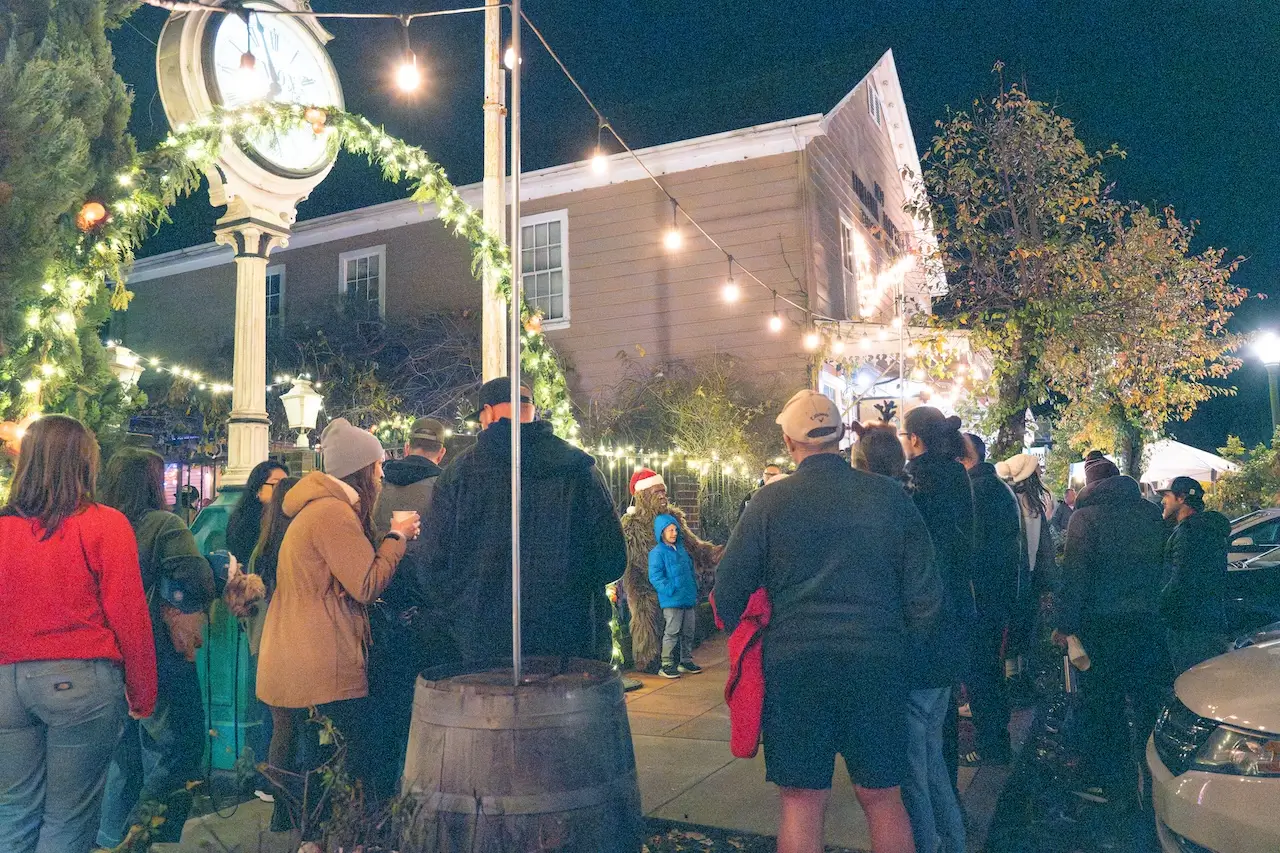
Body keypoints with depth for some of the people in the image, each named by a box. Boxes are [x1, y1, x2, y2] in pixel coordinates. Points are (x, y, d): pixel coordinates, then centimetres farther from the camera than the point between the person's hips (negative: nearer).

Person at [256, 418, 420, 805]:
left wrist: (391, 538, 12)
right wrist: (397, 536, -7)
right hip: (324, 667, -11)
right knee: (363, 752, -6)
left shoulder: (315, 508, 17)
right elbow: (367, 585, -19)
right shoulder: (333, 512, -16)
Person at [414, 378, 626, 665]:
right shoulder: (579, 468, 0)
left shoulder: (460, 471, -3)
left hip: (482, 644, 0)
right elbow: (613, 560, 1)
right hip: (570, 643, 1)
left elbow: (431, 563, -2)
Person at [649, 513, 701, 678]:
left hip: (688, 599, 7)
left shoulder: (681, 550, 15)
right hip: (671, 601, -7)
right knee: (672, 633, -4)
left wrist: (694, 591, 18)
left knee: (688, 632, 13)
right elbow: (655, 577, -16)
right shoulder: (657, 552, -9)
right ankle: (667, 664, 4)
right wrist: (670, 590, -21)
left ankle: (686, 661, 26)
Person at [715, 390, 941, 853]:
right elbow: (924, 592, 2)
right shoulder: (890, 495, 0)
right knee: (883, 799, 16)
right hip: (878, 663, 2)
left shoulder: (770, 501, -6)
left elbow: (728, 593, -3)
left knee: (801, 804, 9)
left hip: (794, 664, -2)